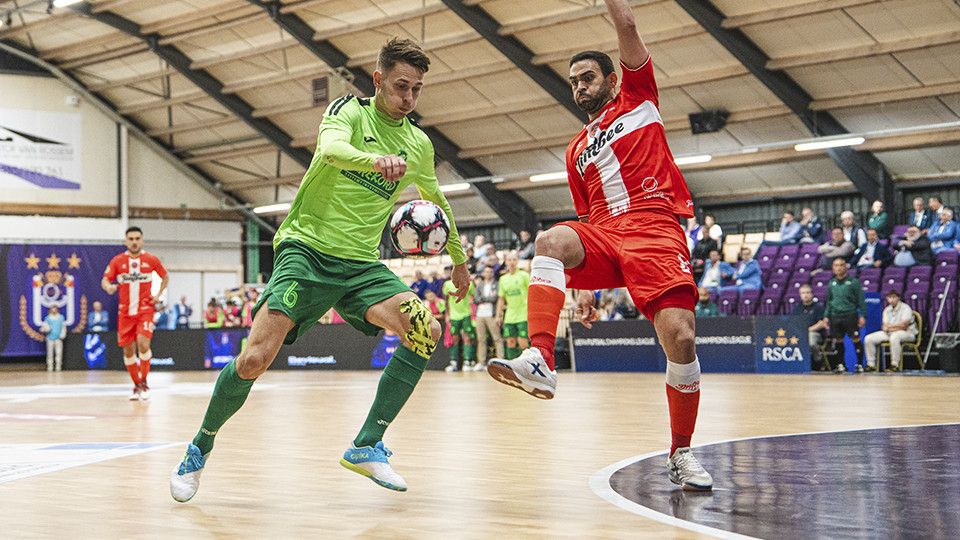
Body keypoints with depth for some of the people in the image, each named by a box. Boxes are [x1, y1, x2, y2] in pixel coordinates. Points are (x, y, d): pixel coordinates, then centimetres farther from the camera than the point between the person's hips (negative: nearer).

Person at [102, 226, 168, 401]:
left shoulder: (151, 260, 0)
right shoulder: (117, 261, 2)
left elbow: (165, 277, 15)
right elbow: (105, 280, -1)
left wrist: (159, 294, 1)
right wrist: (108, 287, -25)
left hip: (145, 309, -2)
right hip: (125, 311, 2)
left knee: (143, 344, -20)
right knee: (128, 350, 3)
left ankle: (144, 383, -5)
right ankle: (137, 386, 19)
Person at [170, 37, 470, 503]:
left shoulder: (419, 145, 11)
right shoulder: (349, 111, -3)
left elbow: (437, 202, 30)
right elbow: (331, 149, -27)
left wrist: (459, 260, 37)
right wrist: (377, 160, -47)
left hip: (360, 263, 5)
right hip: (306, 247, -4)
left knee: (425, 330, -22)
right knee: (255, 359, -20)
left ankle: (366, 446, -13)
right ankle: (200, 449, 7)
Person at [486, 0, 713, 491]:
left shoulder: (637, 98, 18)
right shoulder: (577, 150, 29)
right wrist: (585, 288, 20)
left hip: (654, 226, -4)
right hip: (604, 233, 4)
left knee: (679, 337, -18)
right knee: (551, 241, -30)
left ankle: (681, 454, 0)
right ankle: (540, 363, -47)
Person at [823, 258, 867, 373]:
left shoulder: (853, 282, -1)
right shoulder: (832, 283, 12)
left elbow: (861, 300, -1)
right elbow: (828, 301, 20)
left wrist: (863, 316, -6)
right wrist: (826, 316, 13)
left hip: (850, 315, -4)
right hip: (835, 316, 4)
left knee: (856, 339, -5)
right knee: (838, 341, 6)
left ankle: (860, 364, 4)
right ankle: (841, 365, 18)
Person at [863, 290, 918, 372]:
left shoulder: (905, 308, -7)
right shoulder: (887, 310, 12)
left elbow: (904, 325, -16)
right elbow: (885, 327, 4)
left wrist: (889, 326, -9)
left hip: (907, 333, -7)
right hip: (890, 334, 7)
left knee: (894, 337, -43)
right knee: (868, 339, -7)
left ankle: (895, 365, -38)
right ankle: (871, 365, -2)